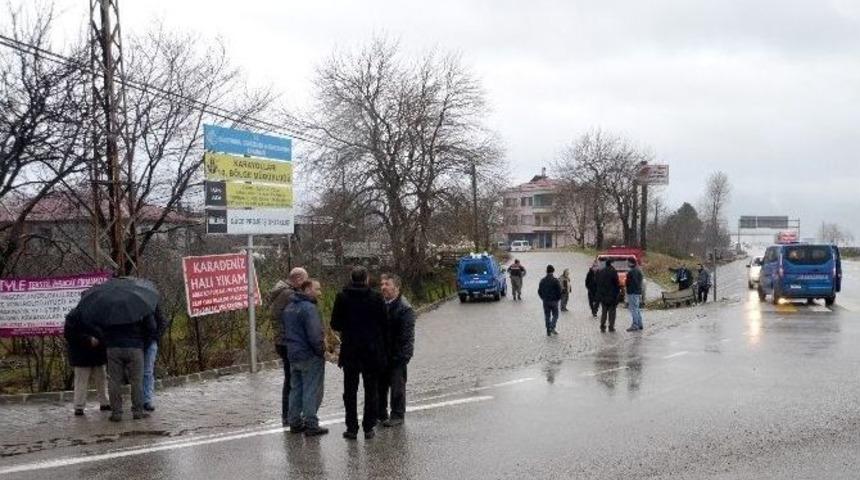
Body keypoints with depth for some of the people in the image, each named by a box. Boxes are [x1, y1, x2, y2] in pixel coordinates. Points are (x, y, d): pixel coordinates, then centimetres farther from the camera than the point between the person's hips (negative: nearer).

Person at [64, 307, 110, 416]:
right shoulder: (74, 315, -11)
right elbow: (69, 334, -17)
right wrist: (88, 340, -23)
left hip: (98, 355, 6)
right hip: (81, 357, -6)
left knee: (101, 380, 12)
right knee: (81, 382, -3)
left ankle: (104, 403, 23)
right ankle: (79, 407, 4)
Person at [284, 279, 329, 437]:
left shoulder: (288, 308, 13)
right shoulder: (309, 308, -18)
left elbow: (283, 330, 19)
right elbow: (314, 334, -23)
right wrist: (321, 350, -12)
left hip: (292, 355, 9)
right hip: (310, 357, -9)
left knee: (295, 389, 15)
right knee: (312, 390, -2)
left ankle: (295, 422, 20)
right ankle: (311, 424, 0)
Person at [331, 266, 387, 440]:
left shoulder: (342, 298, -7)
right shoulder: (376, 298, -8)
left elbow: (335, 324, -2)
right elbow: (383, 324, -4)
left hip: (350, 351, 0)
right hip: (372, 351, 0)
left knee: (350, 391, 9)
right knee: (371, 390, 10)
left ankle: (352, 428, 9)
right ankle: (368, 428, 10)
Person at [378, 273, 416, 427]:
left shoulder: (405, 308, -14)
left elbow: (406, 335, -17)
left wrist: (401, 356, -20)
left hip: (396, 355, -7)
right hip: (381, 353, 7)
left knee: (397, 386, 1)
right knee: (380, 384, 15)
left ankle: (397, 415, 11)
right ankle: (380, 414, 27)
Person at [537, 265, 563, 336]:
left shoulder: (542, 281, 1)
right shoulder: (556, 281, -11)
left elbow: (539, 291, 5)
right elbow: (559, 291, -11)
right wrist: (558, 299, 5)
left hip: (545, 301, 3)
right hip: (554, 301, -3)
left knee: (547, 316, 10)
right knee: (555, 315, 9)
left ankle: (548, 331, 11)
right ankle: (552, 328, -10)